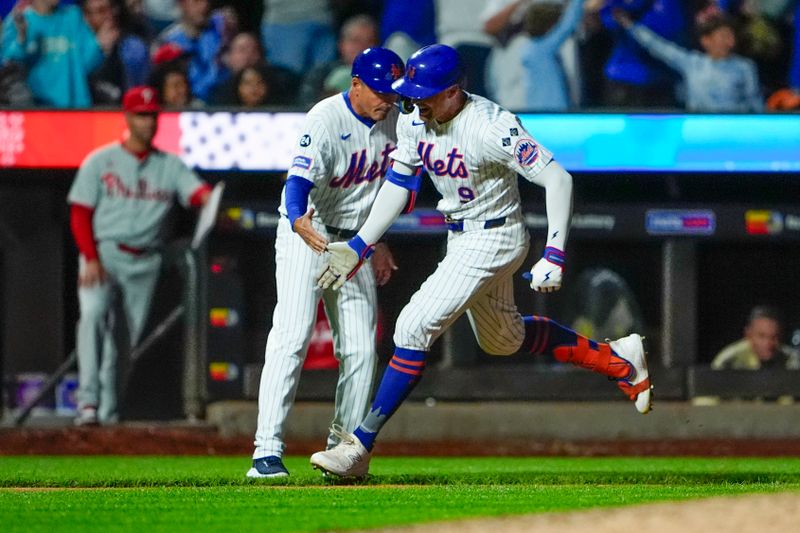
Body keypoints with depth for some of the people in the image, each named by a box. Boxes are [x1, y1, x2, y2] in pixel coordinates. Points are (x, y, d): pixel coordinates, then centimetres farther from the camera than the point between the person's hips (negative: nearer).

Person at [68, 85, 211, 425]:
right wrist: (91, 259, -13)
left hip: (144, 262, 3)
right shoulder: (100, 161, 4)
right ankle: (89, 401, -32)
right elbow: (80, 213, 1)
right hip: (103, 254, -3)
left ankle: (109, 411, 12)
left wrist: (209, 198, -33)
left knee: (134, 332, 4)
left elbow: (196, 192, -8)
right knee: (94, 313, -25)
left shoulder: (170, 166, 10)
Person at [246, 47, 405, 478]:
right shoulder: (325, 121, -22)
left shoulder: (392, 120, -1)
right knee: (292, 335, -18)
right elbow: (299, 180, -36)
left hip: (355, 240, 6)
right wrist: (300, 223, -56)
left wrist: (378, 242, 15)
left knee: (360, 347, 1)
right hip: (306, 234, -6)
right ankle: (267, 451, -22)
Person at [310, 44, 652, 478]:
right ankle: (617, 360, 38)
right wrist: (358, 247, -3)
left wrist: (553, 258, -33)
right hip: (460, 239, 9)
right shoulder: (413, 120, -6)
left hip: (495, 238, -9)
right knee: (503, 340, 24)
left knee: (414, 327, -17)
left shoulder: (491, 127, -28)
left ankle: (360, 445, -13)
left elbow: (557, 179, -27)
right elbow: (398, 183, 5)